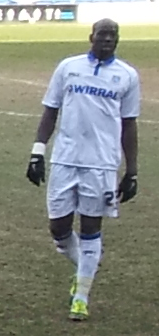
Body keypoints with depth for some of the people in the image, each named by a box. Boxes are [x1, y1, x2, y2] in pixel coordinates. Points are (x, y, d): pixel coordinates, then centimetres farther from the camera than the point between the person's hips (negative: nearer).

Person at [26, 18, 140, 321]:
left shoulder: (127, 76, 5)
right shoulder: (68, 67, 6)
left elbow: (129, 126, 9)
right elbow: (50, 112, 9)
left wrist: (131, 172, 7)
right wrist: (37, 153, 1)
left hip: (102, 164, -1)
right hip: (64, 159, 1)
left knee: (91, 229, 2)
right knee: (59, 227, 3)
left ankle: (81, 297, 14)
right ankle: (85, 268, 33)